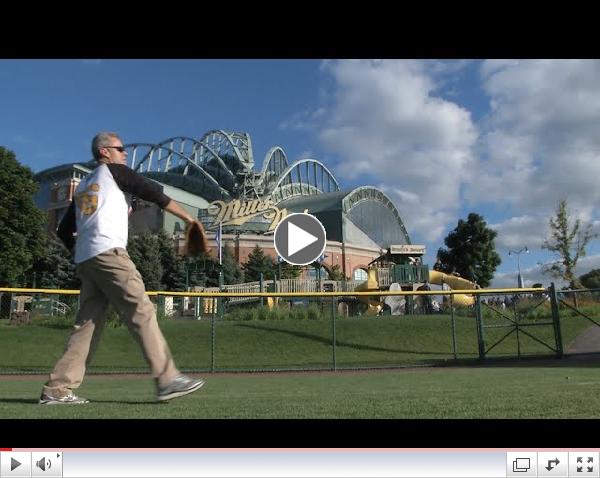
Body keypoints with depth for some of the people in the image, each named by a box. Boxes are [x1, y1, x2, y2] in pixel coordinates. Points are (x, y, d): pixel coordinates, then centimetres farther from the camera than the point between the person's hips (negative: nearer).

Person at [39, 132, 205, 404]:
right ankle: (167, 380, -20)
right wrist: (187, 217, 7)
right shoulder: (113, 171, 9)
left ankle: (57, 390, 6)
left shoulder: (82, 187, 29)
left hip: (84, 260, 9)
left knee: (87, 323, 7)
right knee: (141, 311, -15)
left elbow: (64, 231, 25)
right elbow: (154, 193, 3)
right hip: (108, 253, -8)